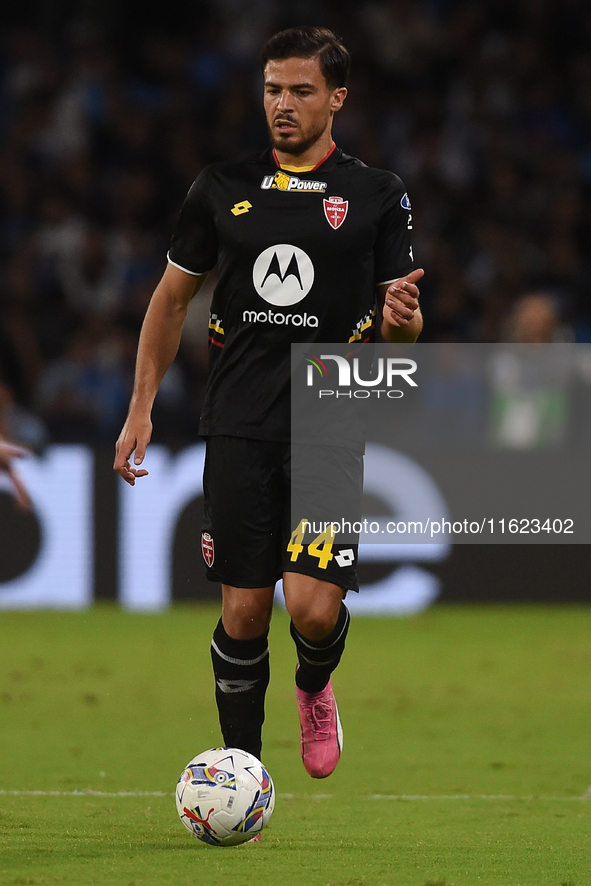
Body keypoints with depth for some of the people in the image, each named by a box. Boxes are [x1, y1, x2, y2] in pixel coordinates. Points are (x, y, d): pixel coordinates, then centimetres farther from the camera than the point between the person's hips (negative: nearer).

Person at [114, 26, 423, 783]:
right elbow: (172, 297, 15)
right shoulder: (223, 187, 8)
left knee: (314, 606, -12)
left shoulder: (377, 196, 4)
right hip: (240, 429, 1)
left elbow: (405, 324, 7)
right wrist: (141, 407, 11)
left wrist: (401, 318, -18)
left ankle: (314, 689, 23)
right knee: (243, 610, -1)